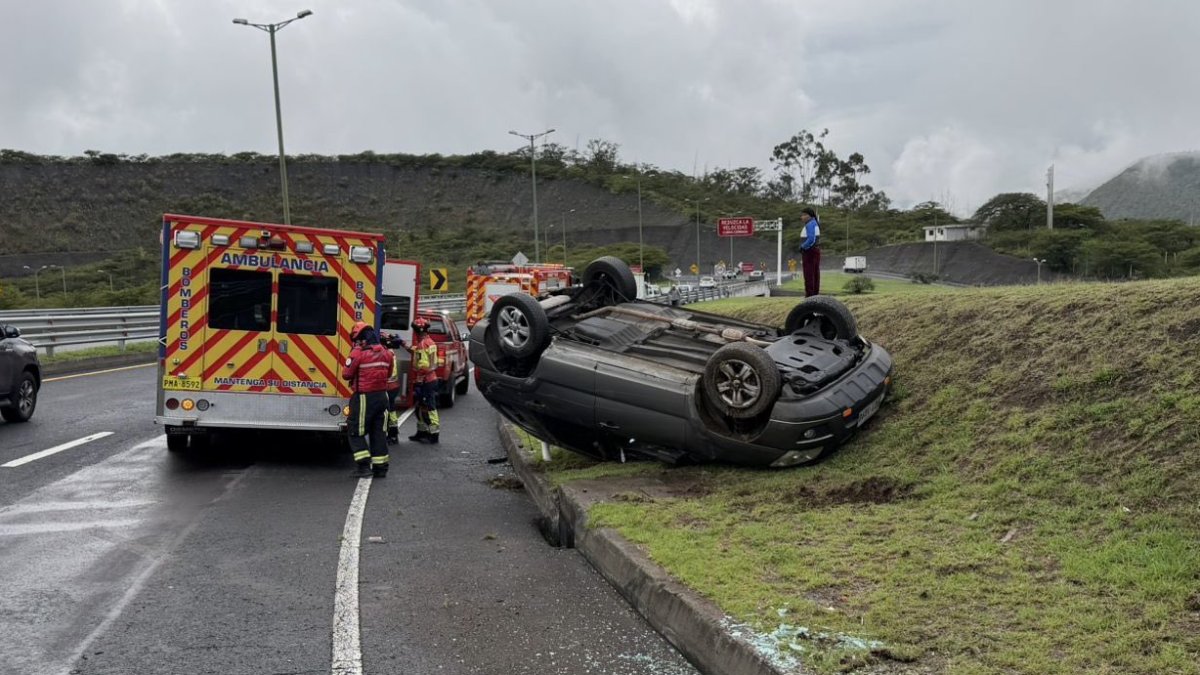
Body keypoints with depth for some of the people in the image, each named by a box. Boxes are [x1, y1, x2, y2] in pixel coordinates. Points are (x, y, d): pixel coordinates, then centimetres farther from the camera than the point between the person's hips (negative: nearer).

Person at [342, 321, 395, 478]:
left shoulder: (358, 353, -15)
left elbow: (346, 375, -7)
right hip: (382, 396, 6)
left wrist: (354, 353, -1)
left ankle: (363, 464, -3)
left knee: (356, 432, 6)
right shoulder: (387, 353, 4)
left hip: (364, 398, -6)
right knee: (378, 432, 12)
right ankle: (380, 466, 14)